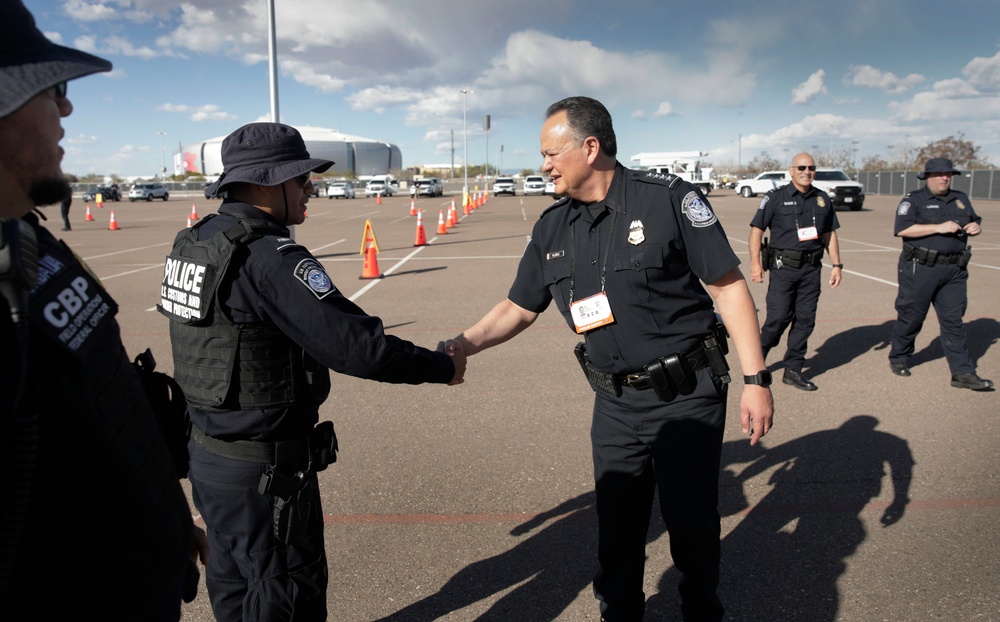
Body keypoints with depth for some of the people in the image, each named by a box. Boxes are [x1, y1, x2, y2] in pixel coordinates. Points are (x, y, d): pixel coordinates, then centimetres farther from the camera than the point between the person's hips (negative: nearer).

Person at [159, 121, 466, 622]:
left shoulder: (193, 243, 3)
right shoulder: (269, 257, -25)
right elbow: (356, 346, -29)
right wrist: (443, 366, -15)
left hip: (207, 451, 9)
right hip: (264, 468, -9)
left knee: (234, 581, 25)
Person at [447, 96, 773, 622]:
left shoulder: (667, 198, -13)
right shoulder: (552, 228, 3)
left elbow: (728, 285, -11)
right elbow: (519, 307, 11)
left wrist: (756, 379, -13)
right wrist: (462, 345, -1)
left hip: (688, 397, -4)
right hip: (615, 403, 4)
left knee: (691, 521, 9)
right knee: (616, 526, 14)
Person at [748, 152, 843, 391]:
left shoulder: (823, 199, 11)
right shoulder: (775, 197, -2)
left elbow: (829, 234, 18)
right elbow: (757, 229, -5)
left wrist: (837, 264, 12)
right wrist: (755, 262, -14)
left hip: (811, 268, 5)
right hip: (783, 266, -4)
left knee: (805, 319, 4)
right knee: (780, 316, -7)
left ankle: (793, 369, 14)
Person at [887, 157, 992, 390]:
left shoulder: (961, 199, 16)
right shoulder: (913, 200, -4)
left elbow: (974, 221, 27)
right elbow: (902, 229, -17)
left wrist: (976, 228, 3)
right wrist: (939, 228, -20)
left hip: (954, 271, 5)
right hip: (920, 269, -5)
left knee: (954, 320, 5)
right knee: (911, 316, 6)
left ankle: (963, 373, 5)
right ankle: (898, 358, 25)